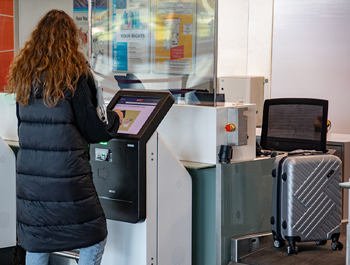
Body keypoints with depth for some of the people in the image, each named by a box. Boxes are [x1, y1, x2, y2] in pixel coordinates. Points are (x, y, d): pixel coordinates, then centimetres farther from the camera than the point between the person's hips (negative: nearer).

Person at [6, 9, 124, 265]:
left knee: (35, 244, 13)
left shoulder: (24, 72, 10)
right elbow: (92, 129, -5)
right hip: (66, 175, -6)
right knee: (95, 236, 9)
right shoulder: (75, 73, -6)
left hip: (28, 173, 6)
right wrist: (114, 119, 13)